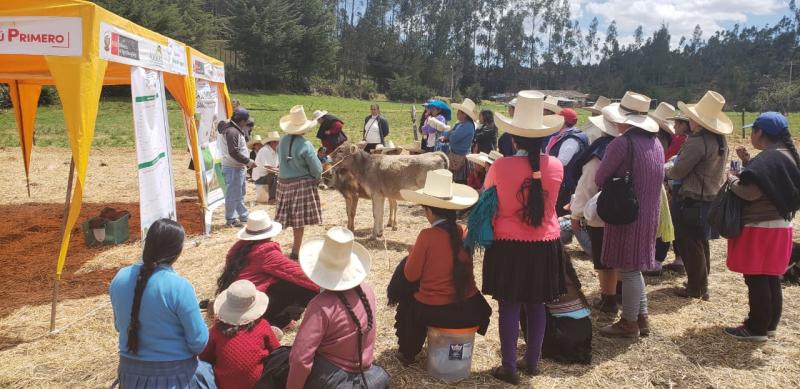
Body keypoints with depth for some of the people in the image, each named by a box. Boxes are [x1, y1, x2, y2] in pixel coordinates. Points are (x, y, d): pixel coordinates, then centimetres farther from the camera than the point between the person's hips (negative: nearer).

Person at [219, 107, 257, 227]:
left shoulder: (234, 130, 14)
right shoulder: (232, 132, -20)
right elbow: (234, 152, -25)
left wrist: (247, 161, 11)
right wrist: (248, 162, -18)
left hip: (238, 167, 11)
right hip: (233, 168, -11)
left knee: (241, 192, 19)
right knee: (233, 194, -2)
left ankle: (244, 217, 29)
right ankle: (230, 220, 8)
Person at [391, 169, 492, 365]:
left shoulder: (427, 235, -17)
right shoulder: (463, 232, -2)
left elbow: (411, 276, -7)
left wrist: (413, 252, 10)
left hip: (433, 312, -3)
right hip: (469, 310, 4)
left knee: (408, 297, 29)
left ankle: (408, 352, 35)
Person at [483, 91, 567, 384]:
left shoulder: (500, 167, -15)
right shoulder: (556, 166, -7)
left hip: (509, 245, -3)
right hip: (545, 245, 3)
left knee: (509, 306, 7)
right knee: (536, 305, 16)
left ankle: (509, 368, 15)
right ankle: (532, 362, 29)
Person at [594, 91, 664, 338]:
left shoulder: (622, 143, -18)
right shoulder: (655, 142, 8)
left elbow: (599, 178, -11)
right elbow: (656, 178, 15)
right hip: (649, 214, 8)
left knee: (627, 270, 2)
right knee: (634, 268, 19)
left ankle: (629, 323, 13)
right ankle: (642, 318, 27)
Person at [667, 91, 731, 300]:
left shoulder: (697, 142, -23)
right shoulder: (720, 139, 5)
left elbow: (678, 172, -18)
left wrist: (667, 171, 4)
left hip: (694, 201, -9)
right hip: (713, 196, 9)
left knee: (688, 244, 3)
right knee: (701, 242, 21)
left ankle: (696, 288, 11)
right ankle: (702, 283, 32)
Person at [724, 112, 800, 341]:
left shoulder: (769, 158, -20)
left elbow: (750, 192, -26)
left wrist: (732, 180, -8)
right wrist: (748, 162, 11)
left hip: (761, 227, -10)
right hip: (777, 224, 10)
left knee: (756, 279, -1)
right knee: (769, 277, 17)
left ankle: (756, 329, 7)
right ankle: (769, 324, 28)